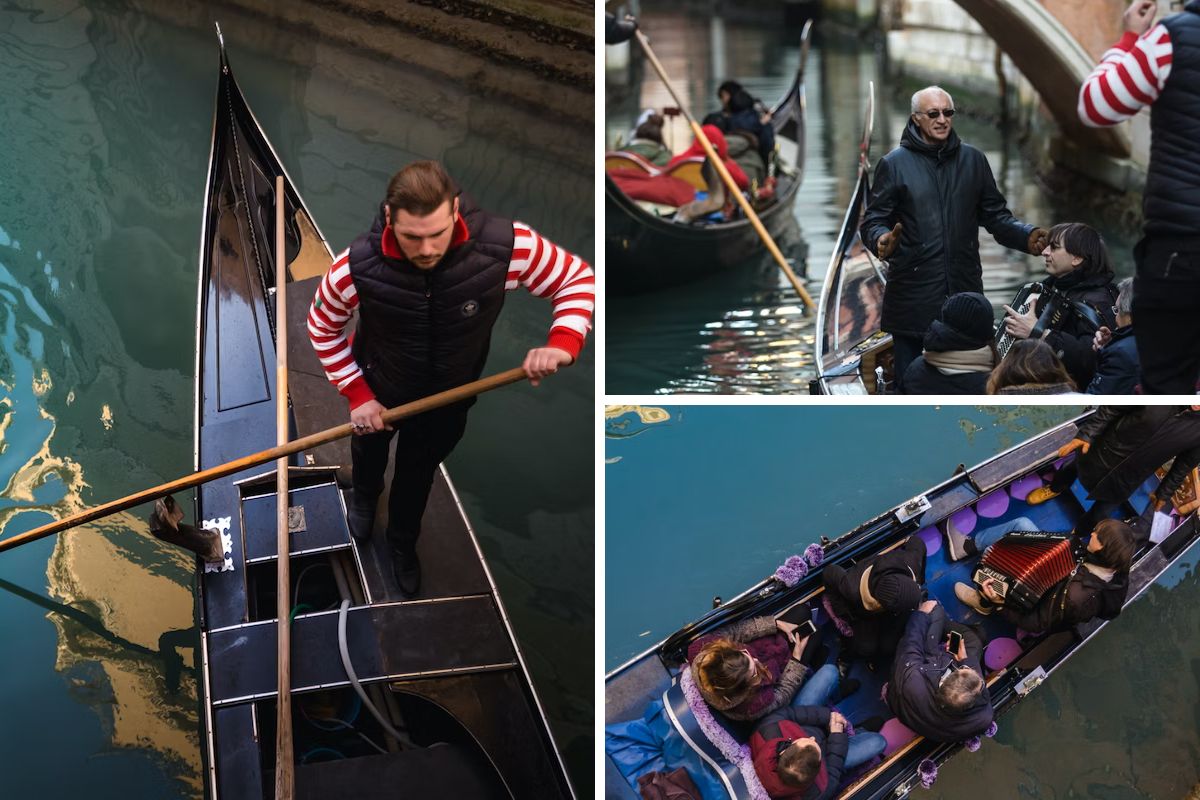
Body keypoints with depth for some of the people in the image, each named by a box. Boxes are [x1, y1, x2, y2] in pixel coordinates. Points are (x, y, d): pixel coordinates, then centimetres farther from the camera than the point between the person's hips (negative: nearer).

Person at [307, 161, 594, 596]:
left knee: (418, 475, 28)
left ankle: (403, 543, 61)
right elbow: (323, 326, -16)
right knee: (369, 450, 34)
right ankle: (364, 494, 72)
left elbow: (578, 279, -22)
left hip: (449, 397, 0)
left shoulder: (507, 246, -39)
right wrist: (357, 394, -17)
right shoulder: (357, 267, -37)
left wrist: (562, 343, -38)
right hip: (378, 390, 0)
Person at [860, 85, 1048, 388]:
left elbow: (995, 215, 13)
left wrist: (1025, 236, -5)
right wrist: (881, 239, -23)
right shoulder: (895, 163, 2)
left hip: (964, 289, 3)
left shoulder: (972, 159, 11)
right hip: (912, 292, -3)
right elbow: (873, 221, 0)